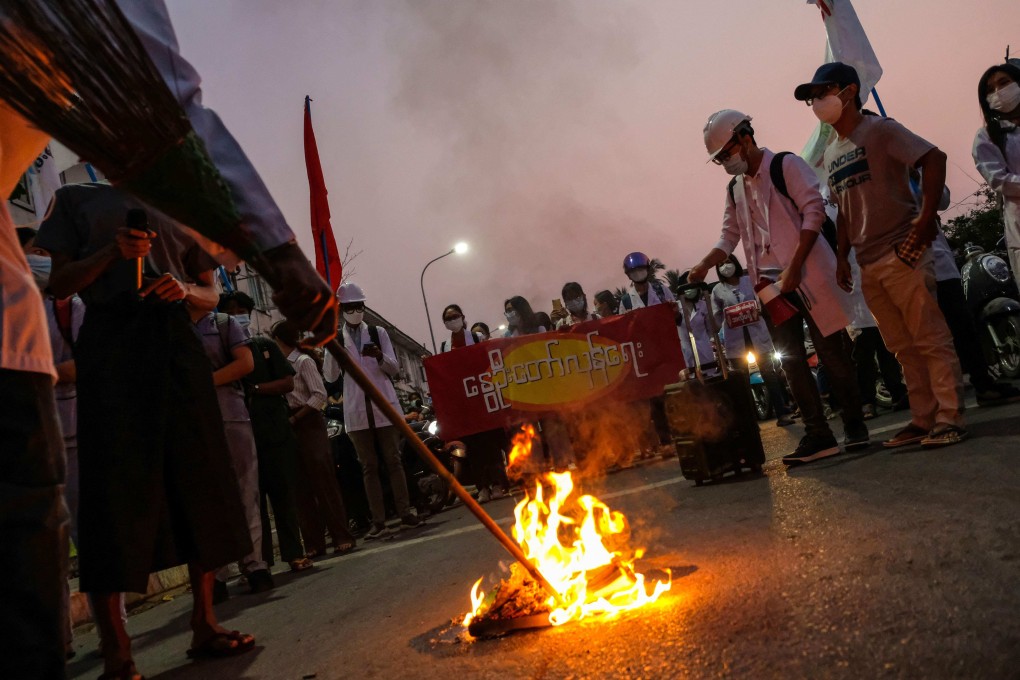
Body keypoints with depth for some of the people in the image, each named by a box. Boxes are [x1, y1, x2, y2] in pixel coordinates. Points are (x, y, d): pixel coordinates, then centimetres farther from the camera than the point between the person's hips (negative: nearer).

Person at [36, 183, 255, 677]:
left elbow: (209, 294, 20)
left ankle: (204, 625, 8)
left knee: (200, 476, -1)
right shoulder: (75, 199, 16)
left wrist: (186, 290, -3)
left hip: (174, 340, 3)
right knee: (115, 485, -9)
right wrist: (112, 252, -10)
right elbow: (59, 284, 7)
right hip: (110, 336, -3)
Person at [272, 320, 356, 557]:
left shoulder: (304, 361, -5)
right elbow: (280, 396, 13)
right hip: (291, 429, 7)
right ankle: (314, 542, 10)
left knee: (324, 483, -8)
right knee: (302, 488, 6)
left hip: (308, 424, -7)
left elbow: (319, 395, -13)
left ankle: (342, 537, -4)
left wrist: (295, 418, -15)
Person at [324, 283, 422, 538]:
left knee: (393, 461, 2)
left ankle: (405, 512, 9)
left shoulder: (378, 332, 6)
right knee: (369, 466, 3)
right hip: (356, 410, 0)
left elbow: (394, 369, 3)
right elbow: (331, 376, -2)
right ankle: (378, 520, 7)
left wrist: (379, 356, -18)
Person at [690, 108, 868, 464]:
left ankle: (855, 425, 13)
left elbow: (814, 211, -11)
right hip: (770, 284, 6)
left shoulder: (785, 166, -3)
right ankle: (818, 435, 10)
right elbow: (730, 236, 17)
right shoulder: (735, 188, 17)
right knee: (791, 360, 4)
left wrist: (794, 267, -18)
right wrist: (703, 266, -2)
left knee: (831, 351, -1)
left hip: (806, 275, -6)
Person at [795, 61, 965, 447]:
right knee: (903, 347, 11)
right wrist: (842, 257, 14)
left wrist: (926, 218, -20)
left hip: (902, 255, -7)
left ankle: (950, 418, 1)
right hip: (868, 266, 8)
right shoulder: (831, 154, 18)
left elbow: (933, 158, -14)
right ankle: (923, 419, 18)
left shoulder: (878, 130, -3)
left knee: (930, 338, -5)